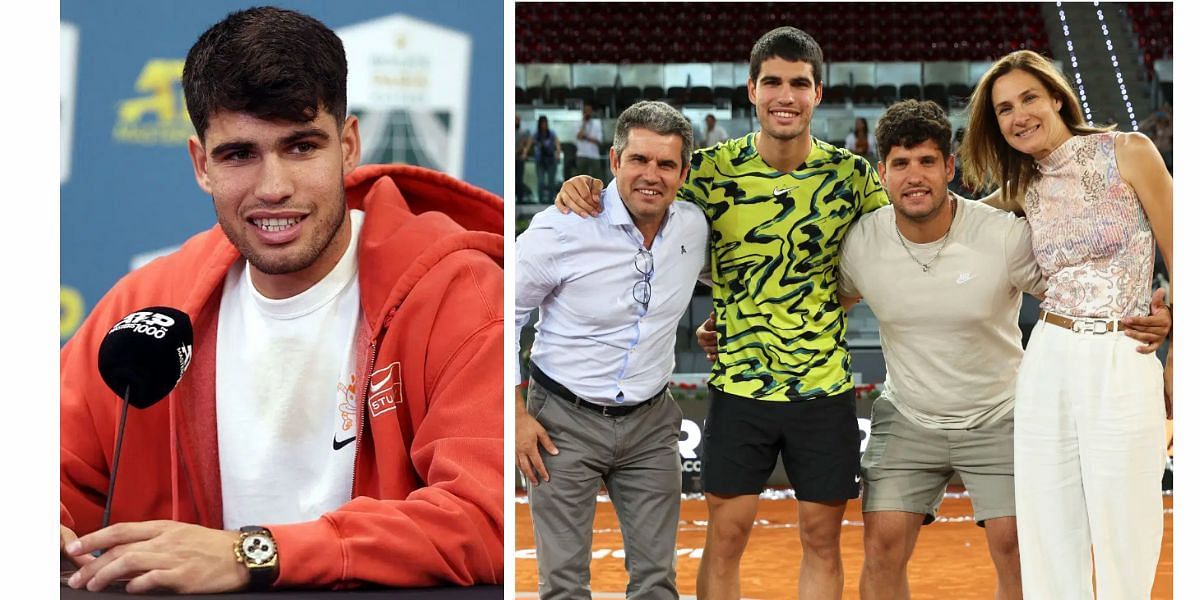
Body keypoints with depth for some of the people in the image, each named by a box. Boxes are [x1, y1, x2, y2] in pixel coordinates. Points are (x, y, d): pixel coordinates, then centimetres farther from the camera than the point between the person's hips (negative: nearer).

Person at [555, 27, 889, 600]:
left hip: (825, 386, 1)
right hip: (739, 385, 0)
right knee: (725, 534, 5)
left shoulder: (851, 174, -5)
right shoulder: (713, 169, -6)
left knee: (821, 536, 10)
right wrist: (584, 189, -18)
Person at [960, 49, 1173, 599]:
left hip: (1125, 368, -4)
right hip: (1048, 366, 4)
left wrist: (1175, 367, -3)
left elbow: (1178, 265, -2)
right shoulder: (1023, 188, 10)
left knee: (1124, 550, 0)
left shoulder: (1129, 153, -3)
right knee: (1049, 544, 7)